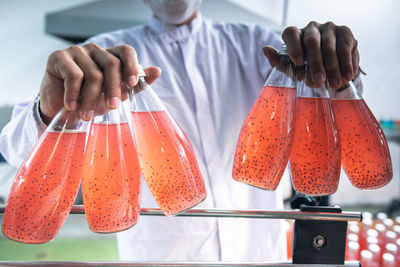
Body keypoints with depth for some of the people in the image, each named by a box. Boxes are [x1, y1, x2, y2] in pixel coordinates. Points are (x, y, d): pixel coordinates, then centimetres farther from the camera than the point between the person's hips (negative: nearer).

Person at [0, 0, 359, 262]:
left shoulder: (251, 43, 3)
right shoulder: (108, 55, -6)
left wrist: (330, 58, -36)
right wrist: (53, 113, -41)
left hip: (257, 249, 2)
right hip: (158, 254, -1)